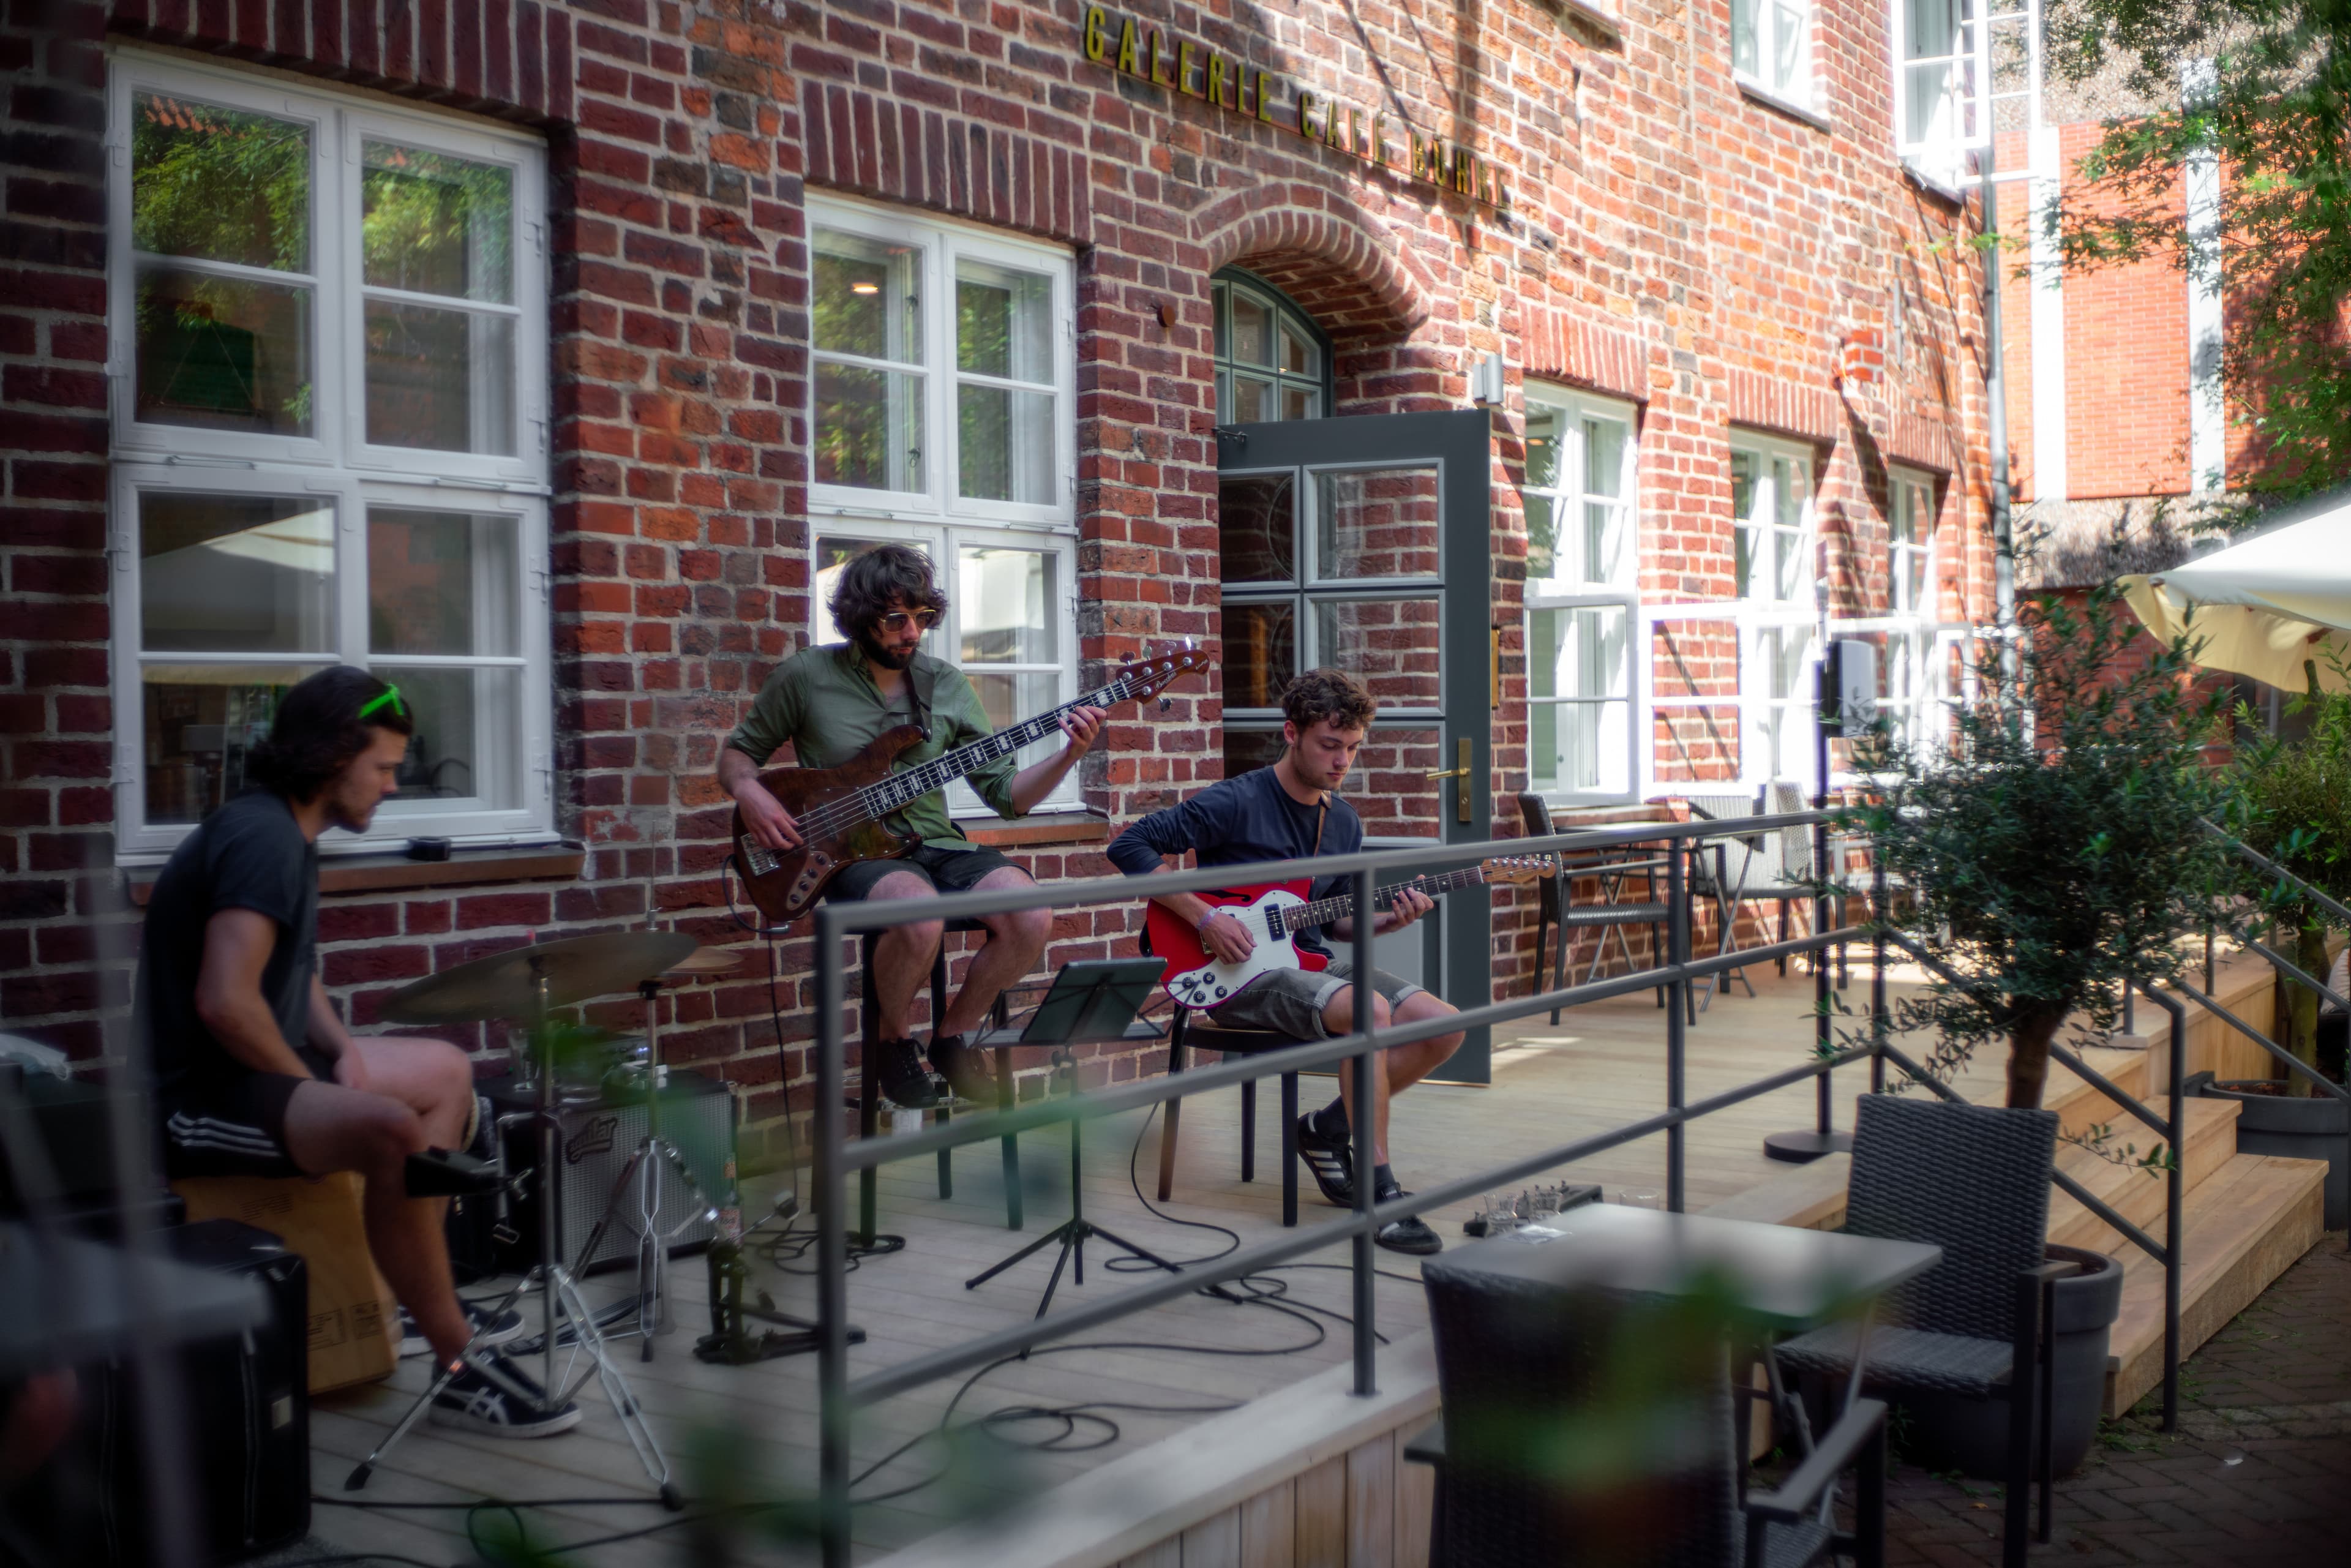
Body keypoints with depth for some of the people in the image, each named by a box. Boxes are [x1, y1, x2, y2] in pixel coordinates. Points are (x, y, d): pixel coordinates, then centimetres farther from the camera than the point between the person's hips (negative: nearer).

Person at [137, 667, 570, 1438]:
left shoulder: (288, 833, 13)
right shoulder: (262, 839, -21)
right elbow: (224, 1002, -32)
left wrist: (341, 1050, 6)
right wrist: (310, 1084, -17)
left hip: (257, 1064, 12)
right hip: (201, 1101, -12)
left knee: (446, 1070, 20)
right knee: (394, 1132, -34)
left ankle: (426, 1300, 20)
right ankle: (460, 1368, -22)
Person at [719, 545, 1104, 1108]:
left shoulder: (945, 684, 9)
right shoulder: (806, 676, 1)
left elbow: (1006, 793, 8)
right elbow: (736, 752, 12)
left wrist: (1068, 755, -9)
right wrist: (749, 793, -10)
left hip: (936, 845, 4)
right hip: (853, 852, -4)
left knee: (1031, 919, -24)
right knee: (919, 914, -38)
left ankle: (951, 1035, 4)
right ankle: (893, 1041, -5)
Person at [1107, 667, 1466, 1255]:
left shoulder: (1344, 822, 12)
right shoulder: (1236, 803, -12)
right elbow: (1130, 846, -13)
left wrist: (1386, 920, -1)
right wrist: (1203, 916, -18)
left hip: (1309, 962, 8)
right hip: (1241, 974, -8)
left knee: (1444, 1027, -9)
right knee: (1369, 1010, -33)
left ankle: (1328, 1128, 8)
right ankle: (1379, 1194, -24)